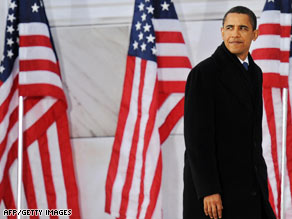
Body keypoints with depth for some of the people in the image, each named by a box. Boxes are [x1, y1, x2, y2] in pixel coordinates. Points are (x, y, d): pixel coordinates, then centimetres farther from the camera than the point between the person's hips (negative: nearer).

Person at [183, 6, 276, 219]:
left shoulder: (254, 73, 14)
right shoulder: (203, 73, -12)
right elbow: (197, 136, -17)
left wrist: (260, 179, 20)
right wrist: (208, 191, -22)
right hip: (214, 186, -8)